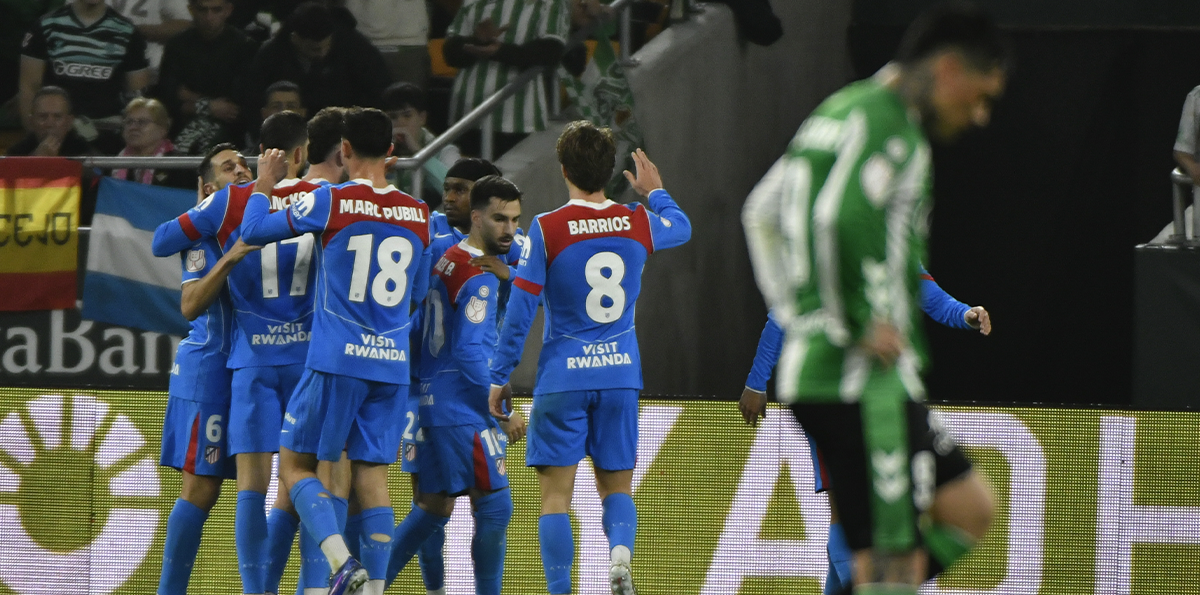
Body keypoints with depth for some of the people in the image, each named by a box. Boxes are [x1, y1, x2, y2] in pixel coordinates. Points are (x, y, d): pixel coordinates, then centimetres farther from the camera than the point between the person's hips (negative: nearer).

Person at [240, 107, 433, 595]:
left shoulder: (331, 202, -7)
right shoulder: (418, 215, 6)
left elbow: (253, 231, 2)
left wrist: (263, 184, 18)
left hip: (336, 358, -4)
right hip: (393, 364, 4)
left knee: (294, 462, 5)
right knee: (373, 478, 8)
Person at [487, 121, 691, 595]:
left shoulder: (547, 229, -10)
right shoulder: (638, 223, 0)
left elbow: (520, 311, -8)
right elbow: (682, 227, 25)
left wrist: (499, 378, 0)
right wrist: (655, 191, 44)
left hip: (562, 378, -3)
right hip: (620, 375, 3)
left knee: (556, 494, 1)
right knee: (617, 486, 11)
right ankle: (620, 552, -18)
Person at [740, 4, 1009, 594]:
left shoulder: (840, 111, 18)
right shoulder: (888, 125, -12)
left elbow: (762, 211, 25)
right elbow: (845, 221, -29)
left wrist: (799, 313, 21)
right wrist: (865, 327, -20)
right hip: (866, 381, -10)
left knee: (969, 510, 14)